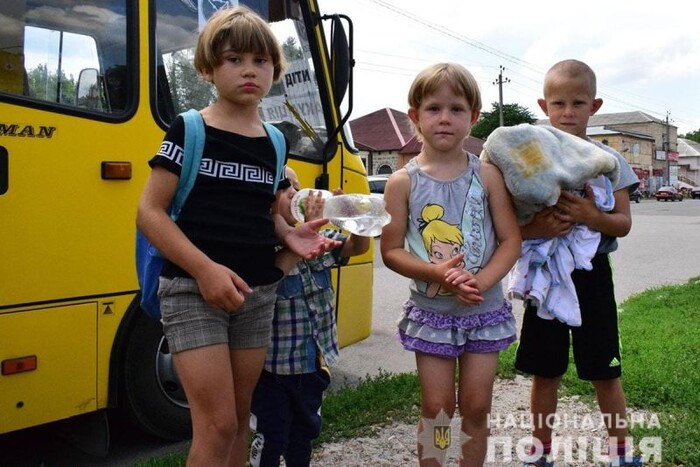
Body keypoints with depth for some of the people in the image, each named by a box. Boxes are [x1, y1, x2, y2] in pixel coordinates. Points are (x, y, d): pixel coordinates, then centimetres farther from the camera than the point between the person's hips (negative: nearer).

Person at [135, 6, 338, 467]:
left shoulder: (271, 143, 10)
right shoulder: (189, 130, -4)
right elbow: (150, 211, -8)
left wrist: (290, 235, -1)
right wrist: (204, 268, -20)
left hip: (257, 293, 5)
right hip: (192, 289, -5)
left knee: (240, 417, 14)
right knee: (217, 424, -7)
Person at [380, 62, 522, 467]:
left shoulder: (487, 175, -3)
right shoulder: (404, 182, -6)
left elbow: (511, 240, -4)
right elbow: (391, 251, -6)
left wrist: (480, 282, -21)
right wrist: (436, 272, -23)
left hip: (484, 309, 1)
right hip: (432, 311, -1)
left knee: (476, 407, 10)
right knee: (436, 408, 6)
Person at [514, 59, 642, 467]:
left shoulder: (608, 159, 0)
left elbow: (624, 223, -4)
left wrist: (592, 217, -24)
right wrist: (535, 228, -24)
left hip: (591, 274, 0)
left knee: (605, 372, 8)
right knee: (544, 372, 11)